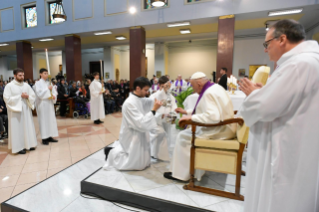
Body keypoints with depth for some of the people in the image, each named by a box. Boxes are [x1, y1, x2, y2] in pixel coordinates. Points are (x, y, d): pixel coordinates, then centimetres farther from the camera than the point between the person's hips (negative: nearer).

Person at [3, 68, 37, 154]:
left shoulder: (26, 85, 7)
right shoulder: (9, 86, -6)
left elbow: (33, 96, 10)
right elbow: (7, 99, -11)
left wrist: (28, 96, -11)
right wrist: (20, 96, -15)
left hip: (26, 109, 5)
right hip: (15, 111, -4)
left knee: (28, 126, 8)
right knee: (17, 128, 0)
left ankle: (28, 144, 20)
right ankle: (19, 147, 8)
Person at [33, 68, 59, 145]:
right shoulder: (38, 83, -5)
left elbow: (54, 91, 13)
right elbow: (39, 93, -16)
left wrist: (54, 96, -7)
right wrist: (47, 89, -16)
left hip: (49, 104, 7)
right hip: (42, 104, -6)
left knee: (51, 119, 7)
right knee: (44, 120, -4)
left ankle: (49, 136, 15)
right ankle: (44, 138, 2)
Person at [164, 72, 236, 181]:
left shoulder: (209, 93, -21)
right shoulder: (214, 87, 12)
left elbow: (213, 117, -33)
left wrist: (191, 117, -24)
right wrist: (187, 112, 18)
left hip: (219, 130, -10)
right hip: (224, 127, 10)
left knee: (183, 136, -4)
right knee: (189, 131, 20)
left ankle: (180, 173, 8)